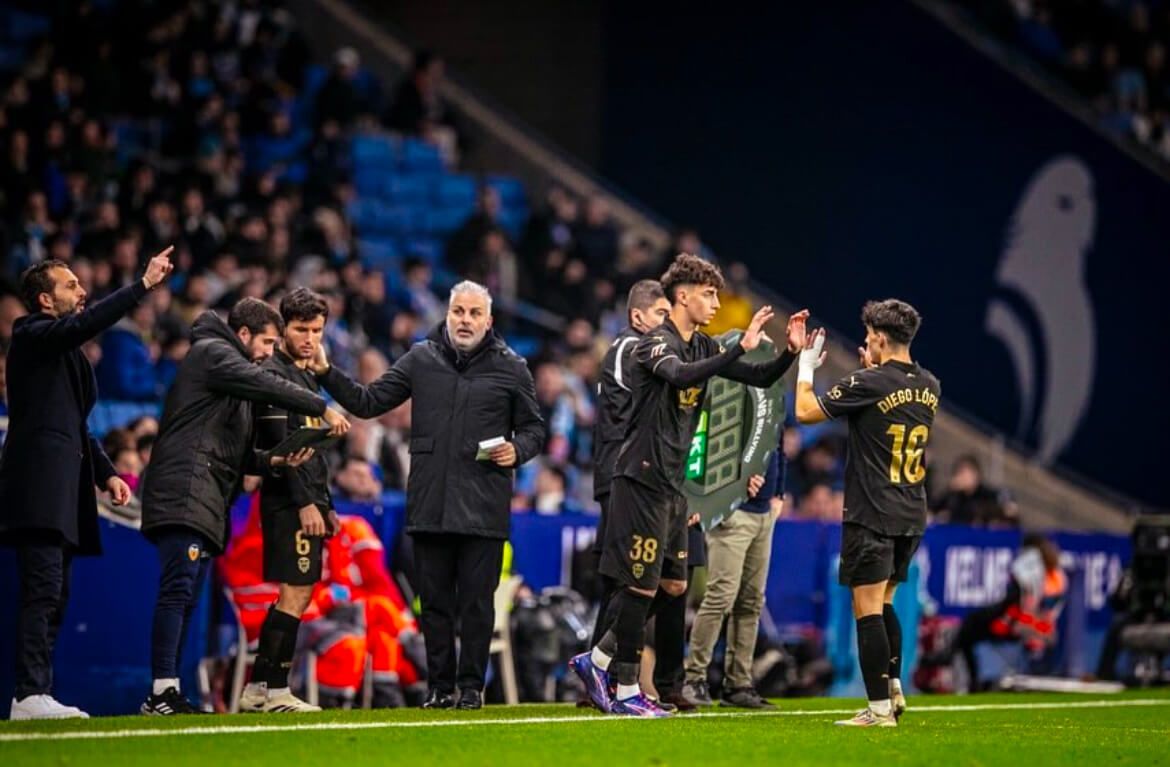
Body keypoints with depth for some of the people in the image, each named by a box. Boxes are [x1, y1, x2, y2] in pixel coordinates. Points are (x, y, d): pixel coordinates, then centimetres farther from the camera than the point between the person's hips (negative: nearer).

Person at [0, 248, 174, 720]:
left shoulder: (64, 348, 24)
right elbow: (88, 323, -23)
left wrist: (106, 472, 18)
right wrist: (144, 285, -21)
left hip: (63, 488, 10)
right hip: (40, 485, -10)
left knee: (53, 598, 7)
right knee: (43, 592, -16)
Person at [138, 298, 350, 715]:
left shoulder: (229, 367, 29)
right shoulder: (212, 352, 1)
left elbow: (233, 455, 25)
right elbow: (269, 387, -13)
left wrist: (274, 460, 9)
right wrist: (323, 409, -9)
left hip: (206, 504, 10)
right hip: (186, 494, -10)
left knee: (184, 599, 5)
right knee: (178, 590, -17)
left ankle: (167, 695, 3)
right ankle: (163, 690, -24)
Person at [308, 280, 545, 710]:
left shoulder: (510, 368, 6)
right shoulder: (421, 359, 9)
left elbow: (533, 428, 14)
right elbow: (368, 403, 12)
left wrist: (518, 450, -6)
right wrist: (327, 375, 2)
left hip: (484, 508, -2)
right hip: (429, 505, 2)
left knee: (476, 602, -1)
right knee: (435, 602, 6)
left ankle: (471, 686, 7)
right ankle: (440, 686, 13)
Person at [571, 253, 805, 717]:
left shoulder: (704, 347, 13)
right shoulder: (656, 343, -13)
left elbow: (760, 379, 15)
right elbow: (681, 375, -34)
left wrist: (791, 352, -3)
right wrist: (741, 348, -38)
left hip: (672, 483, 9)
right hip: (642, 478, -9)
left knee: (672, 585, 11)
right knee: (641, 585, -5)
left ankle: (597, 660, 21)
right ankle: (625, 691, 4)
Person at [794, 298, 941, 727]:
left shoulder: (868, 384, -14)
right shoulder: (929, 387, 7)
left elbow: (805, 412, -5)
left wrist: (806, 365, 10)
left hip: (871, 515, -7)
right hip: (912, 515, 7)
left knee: (867, 608, -5)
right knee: (883, 603, 21)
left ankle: (879, 708, -8)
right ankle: (894, 689, 18)